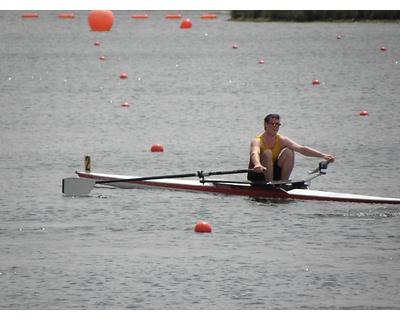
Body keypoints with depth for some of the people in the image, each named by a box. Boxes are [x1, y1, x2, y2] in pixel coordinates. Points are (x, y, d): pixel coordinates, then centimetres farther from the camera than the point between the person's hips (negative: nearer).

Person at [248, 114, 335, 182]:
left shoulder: (282, 140, -5)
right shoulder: (257, 141, -18)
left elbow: (301, 149, -16)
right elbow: (254, 154, -41)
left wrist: (323, 155, -29)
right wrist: (257, 165, -67)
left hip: (274, 173, 4)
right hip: (258, 175, -4)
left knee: (289, 152, -16)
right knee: (267, 153, -31)